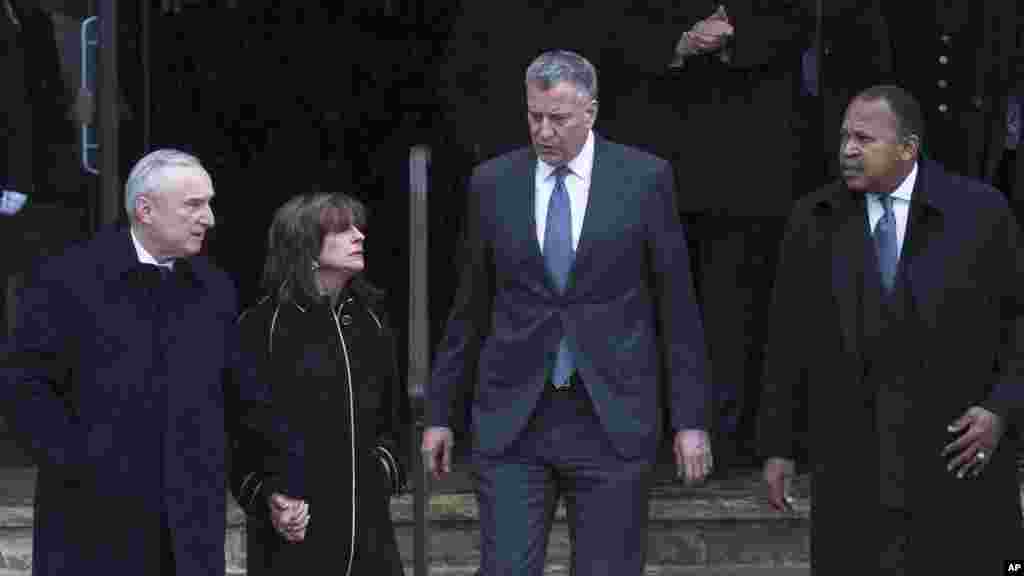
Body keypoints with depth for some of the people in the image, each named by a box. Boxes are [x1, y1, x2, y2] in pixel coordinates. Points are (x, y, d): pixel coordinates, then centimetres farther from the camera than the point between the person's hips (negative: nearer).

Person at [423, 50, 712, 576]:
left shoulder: (645, 178, -1)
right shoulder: (492, 183, 5)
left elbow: (677, 306, 2)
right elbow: (470, 309, 11)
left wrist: (689, 420, -1)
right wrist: (441, 413, 11)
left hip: (612, 419, -1)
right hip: (511, 419, 1)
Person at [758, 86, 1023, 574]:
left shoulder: (978, 211, -3)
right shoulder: (815, 219, 3)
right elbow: (789, 340, 6)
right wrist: (776, 446, 5)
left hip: (957, 446, -1)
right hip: (853, 456, 2)